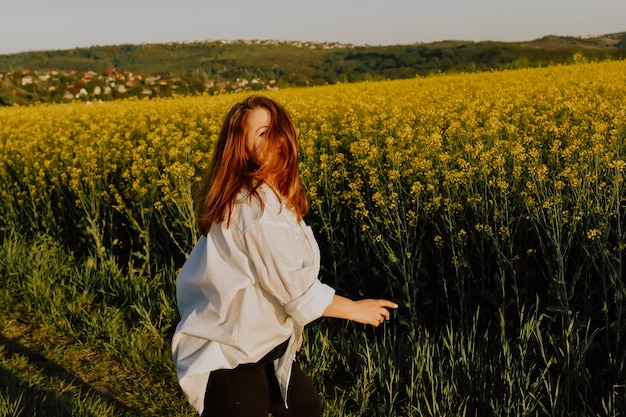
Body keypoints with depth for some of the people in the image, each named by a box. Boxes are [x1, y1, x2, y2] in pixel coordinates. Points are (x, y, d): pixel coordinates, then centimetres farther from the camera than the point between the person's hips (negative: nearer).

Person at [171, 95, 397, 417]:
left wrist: (289, 328, 19)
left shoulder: (253, 195, 4)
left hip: (253, 343, 10)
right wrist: (356, 309, -9)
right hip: (228, 354, -10)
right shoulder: (257, 208, -27)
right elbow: (297, 289, -24)